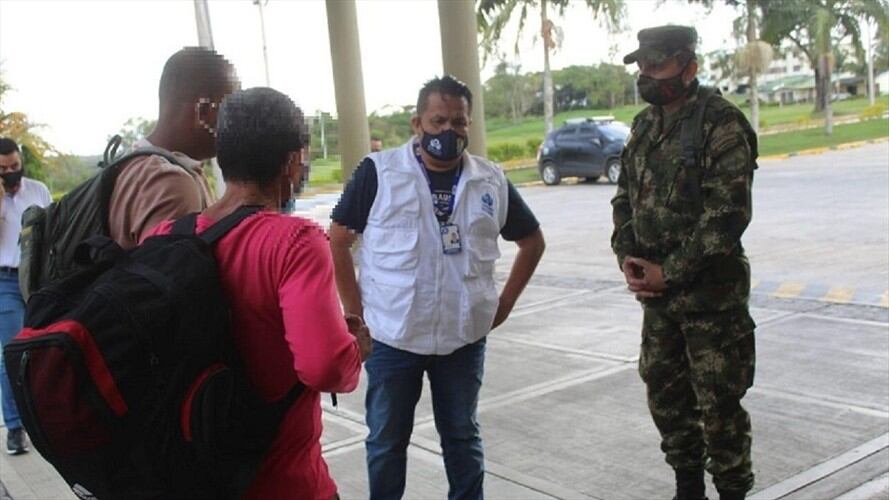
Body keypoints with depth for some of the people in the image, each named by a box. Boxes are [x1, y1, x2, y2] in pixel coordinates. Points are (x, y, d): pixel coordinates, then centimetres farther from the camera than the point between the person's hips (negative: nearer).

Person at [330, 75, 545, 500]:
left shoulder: (492, 181, 1)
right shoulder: (378, 172, -8)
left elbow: (532, 241, 13)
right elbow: (337, 240, -3)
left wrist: (504, 304, 6)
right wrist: (355, 310, -7)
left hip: (464, 337, 2)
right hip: (392, 337, -2)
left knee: (463, 436, 17)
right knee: (386, 441, 12)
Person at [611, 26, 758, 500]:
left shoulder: (722, 124, -13)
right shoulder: (644, 125, 9)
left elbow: (728, 214, -19)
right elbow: (625, 196, 14)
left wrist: (670, 271, -17)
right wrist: (627, 257, -2)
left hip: (711, 293, -7)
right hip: (656, 290, 7)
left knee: (718, 403, 3)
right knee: (665, 394, 16)